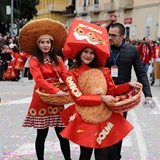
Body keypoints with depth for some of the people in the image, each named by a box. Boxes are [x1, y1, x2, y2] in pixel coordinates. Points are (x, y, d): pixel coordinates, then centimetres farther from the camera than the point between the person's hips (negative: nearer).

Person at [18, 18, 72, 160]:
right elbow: (39, 80, -19)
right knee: (42, 134, 4)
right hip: (41, 99, -4)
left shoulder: (58, 60, 10)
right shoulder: (34, 60, -6)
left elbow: (66, 76, -4)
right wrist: (56, 91, -32)